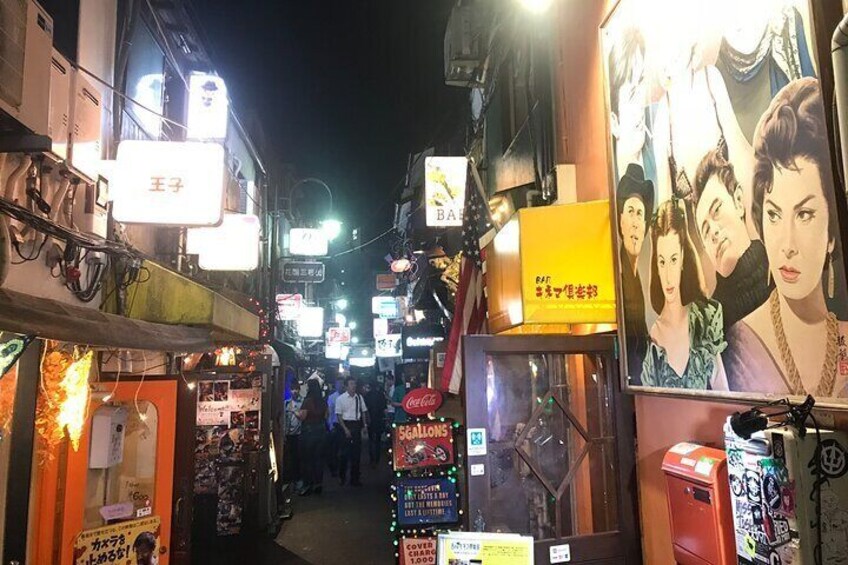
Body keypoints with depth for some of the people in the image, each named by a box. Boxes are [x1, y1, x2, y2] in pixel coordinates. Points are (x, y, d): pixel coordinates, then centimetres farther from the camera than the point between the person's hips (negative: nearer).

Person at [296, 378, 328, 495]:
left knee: (307, 459, 4)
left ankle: (308, 485, 8)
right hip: (321, 431, 6)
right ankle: (318, 484, 18)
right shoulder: (323, 401, 3)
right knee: (319, 458, 12)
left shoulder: (308, 401, -16)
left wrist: (294, 411, 2)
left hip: (309, 431, -6)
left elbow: (301, 417, -14)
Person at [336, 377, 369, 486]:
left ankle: (354, 478, 20)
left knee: (357, 452, 8)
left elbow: (364, 411, 10)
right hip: (346, 425, -3)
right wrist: (345, 429, -11)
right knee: (345, 452, 2)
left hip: (357, 425, 3)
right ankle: (341, 477, 22)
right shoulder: (340, 399, -8)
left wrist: (365, 425, 5)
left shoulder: (359, 397, 1)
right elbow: (338, 415, -6)